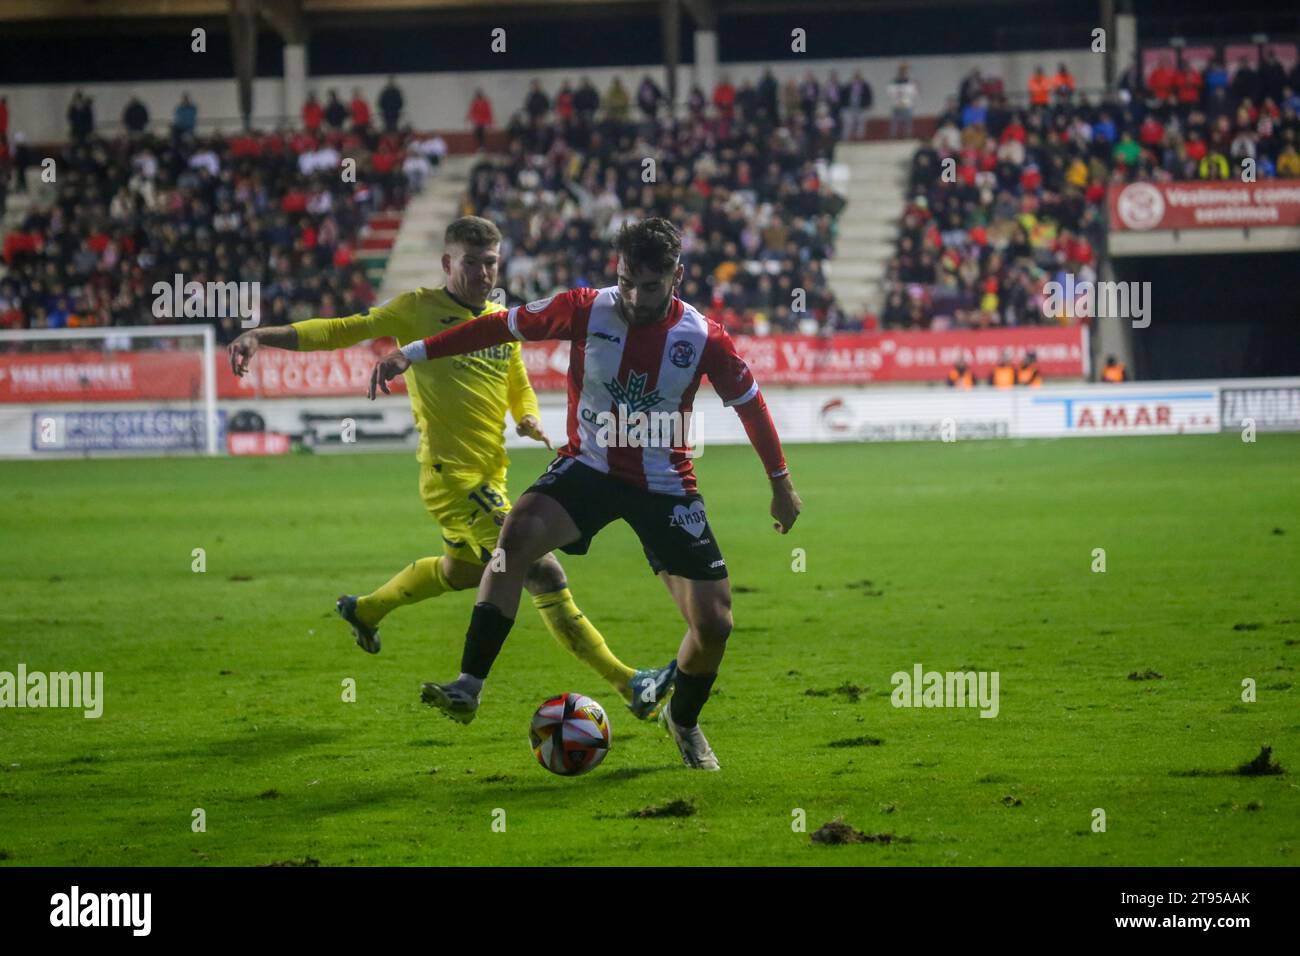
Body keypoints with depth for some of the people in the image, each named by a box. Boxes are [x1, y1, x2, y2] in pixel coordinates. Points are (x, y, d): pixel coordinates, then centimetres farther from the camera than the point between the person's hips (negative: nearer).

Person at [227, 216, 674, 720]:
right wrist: (262, 335, -17)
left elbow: (519, 388, 24)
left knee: (460, 571, 31)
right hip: (452, 475, -8)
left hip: (489, 475, 8)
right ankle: (627, 684, -17)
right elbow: (343, 330, -7)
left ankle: (364, 610, 55)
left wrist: (530, 420, 1)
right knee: (544, 574, -15)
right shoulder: (419, 310, -6)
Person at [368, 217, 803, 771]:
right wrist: (412, 354, -6)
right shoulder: (587, 311, -12)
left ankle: (683, 721, 28)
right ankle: (468, 688, -31)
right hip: (589, 467, -1)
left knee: (714, 624, -5)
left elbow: (749, 402, 5)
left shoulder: (704, 339, -11)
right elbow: (503, 326, -4)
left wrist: (780, 482, 14)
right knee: (516, 537, -31)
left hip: (665, 486, 1)